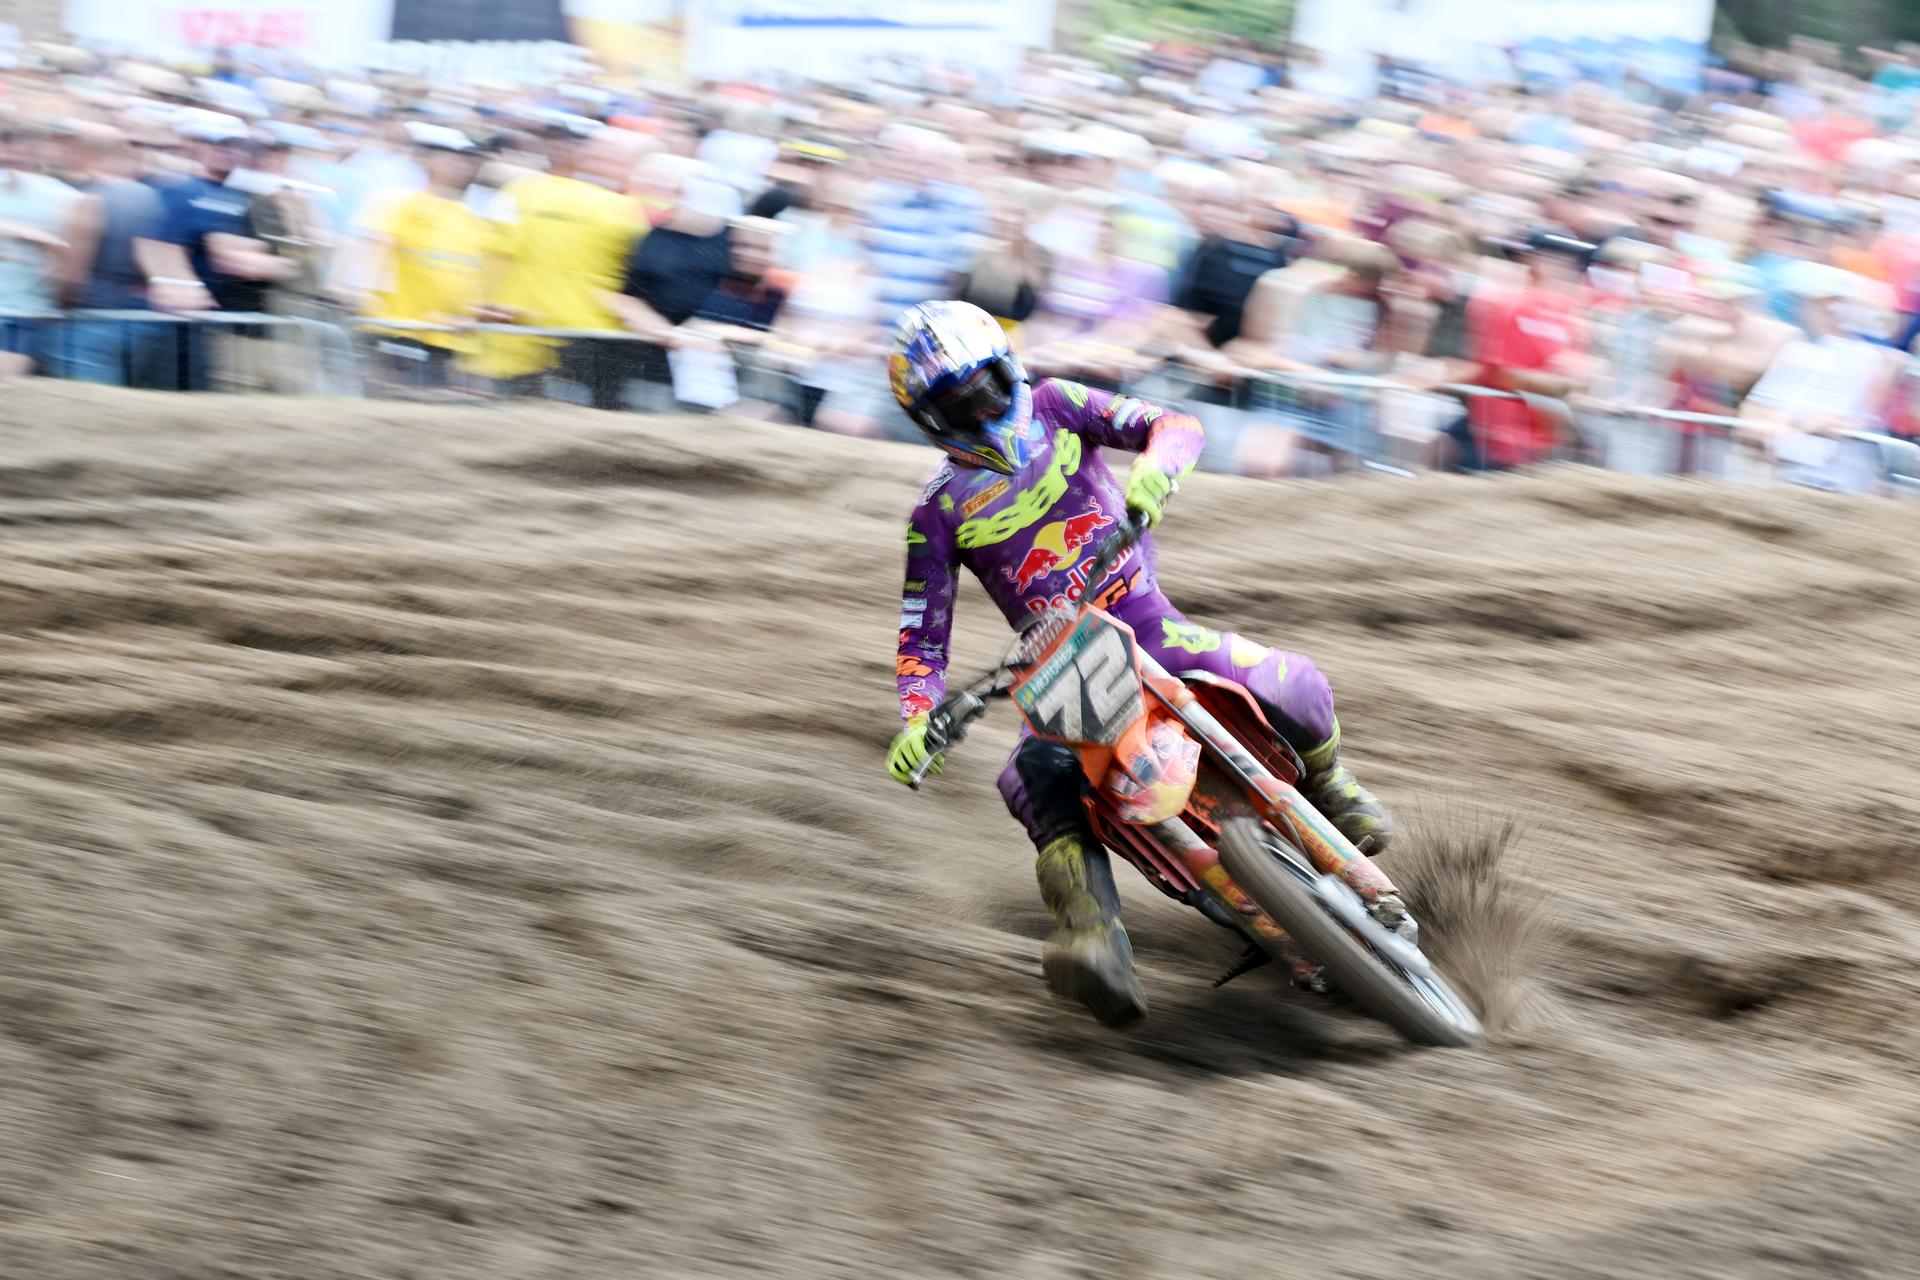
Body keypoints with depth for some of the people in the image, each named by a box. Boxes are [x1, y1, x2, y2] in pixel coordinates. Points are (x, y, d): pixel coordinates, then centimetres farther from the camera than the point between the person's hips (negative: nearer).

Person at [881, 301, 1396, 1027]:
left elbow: (1175, 426, -7)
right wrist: (916, 721, -20)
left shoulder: (1053, 408, 3)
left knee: (1293, 690, -20)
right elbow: (921, 639, -1)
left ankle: (1329, 786, 13)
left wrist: (1154, 468, -31)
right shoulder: (939, 513, 0)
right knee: (1038, 781, -33)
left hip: (1153, 628, 1)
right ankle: (1093, 934, -43)